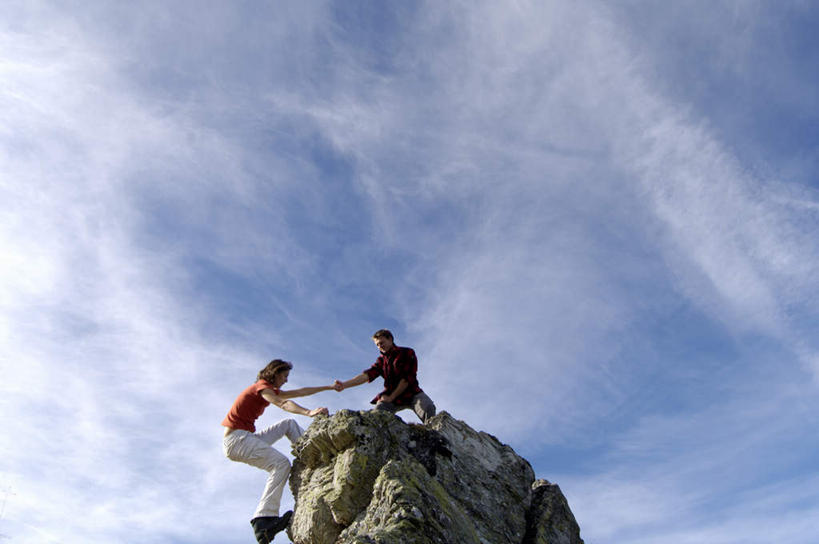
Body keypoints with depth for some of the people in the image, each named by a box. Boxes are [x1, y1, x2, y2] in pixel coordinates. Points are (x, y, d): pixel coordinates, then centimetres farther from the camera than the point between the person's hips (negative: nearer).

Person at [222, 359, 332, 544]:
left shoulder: (270, 390, 21)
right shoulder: (262, 386, -8)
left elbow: (300, 392, 24)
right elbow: (283, 404, -28)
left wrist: (329, 387, 24)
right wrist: (309, 412, -42)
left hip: (245, 438, 10)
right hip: (236, 439, -10)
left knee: (289, 424, 15)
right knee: (281, 463, -24)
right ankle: (263, 521, -31)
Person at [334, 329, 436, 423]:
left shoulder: (407, 353, 0)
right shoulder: (381, 360, 12)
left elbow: (408, 378, -8)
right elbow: (367, 375, -4)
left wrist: (391, 397, -10)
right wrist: (344, 385, -19)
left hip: (411, 393, -3)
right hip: (390, 396, 4)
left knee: (428, 407, -31)